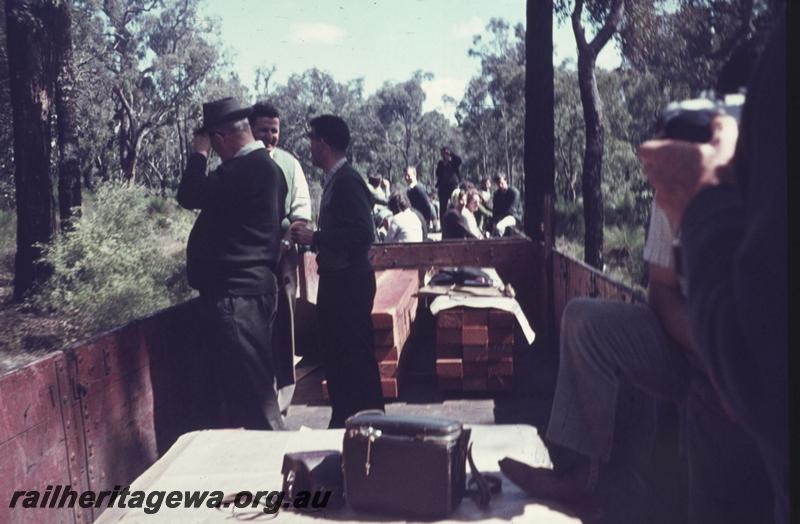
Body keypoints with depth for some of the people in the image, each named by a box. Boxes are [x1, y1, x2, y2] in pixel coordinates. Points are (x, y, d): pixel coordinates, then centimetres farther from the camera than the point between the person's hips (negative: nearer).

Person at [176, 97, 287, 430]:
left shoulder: (246, 169, -18)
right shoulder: (262, 165, 15)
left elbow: (189, 196, -20)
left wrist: (199, 154, -7)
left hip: (236, 293, -11)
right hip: (251, 287, 11)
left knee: (248, 384, -3)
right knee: (255, 381, 19)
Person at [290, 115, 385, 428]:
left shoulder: (347, 181, -17)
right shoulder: (335, 179, 12)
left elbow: (362, 234, -25)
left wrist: (314, 237, -19)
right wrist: (312, 239, 10)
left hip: (350, 281, -10)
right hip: (336, 279, 10)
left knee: (356, 356, -1)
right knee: (336, 354, 17)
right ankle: (344, 421, 30)